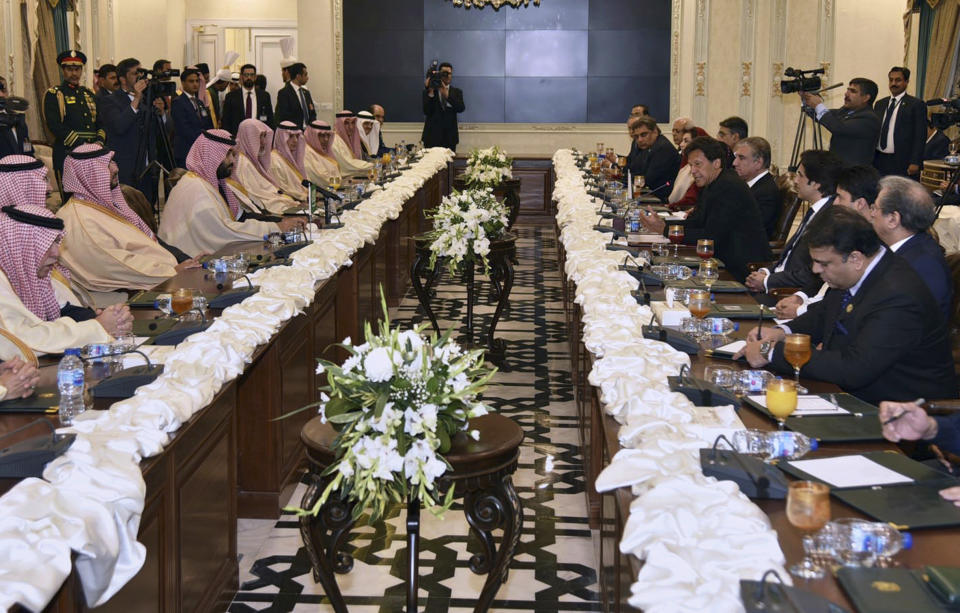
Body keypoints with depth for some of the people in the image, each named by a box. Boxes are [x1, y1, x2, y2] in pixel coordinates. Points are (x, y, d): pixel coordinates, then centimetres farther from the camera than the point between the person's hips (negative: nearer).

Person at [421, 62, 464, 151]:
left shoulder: (456, 92, 10)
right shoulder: (428, 91, 6)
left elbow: (461, 108, -8)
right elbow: (426, 111, -6)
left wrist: (447, 95, -20)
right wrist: (430, 93, -16)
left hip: (450, 137, 1)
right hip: (432, 136, -1)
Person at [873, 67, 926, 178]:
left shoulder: (916, 104, -1)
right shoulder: (880, 104, 17)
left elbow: (920, 136, -6)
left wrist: (915, 163, -14)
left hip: (902, 164, -5)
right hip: (879, 161, 5)